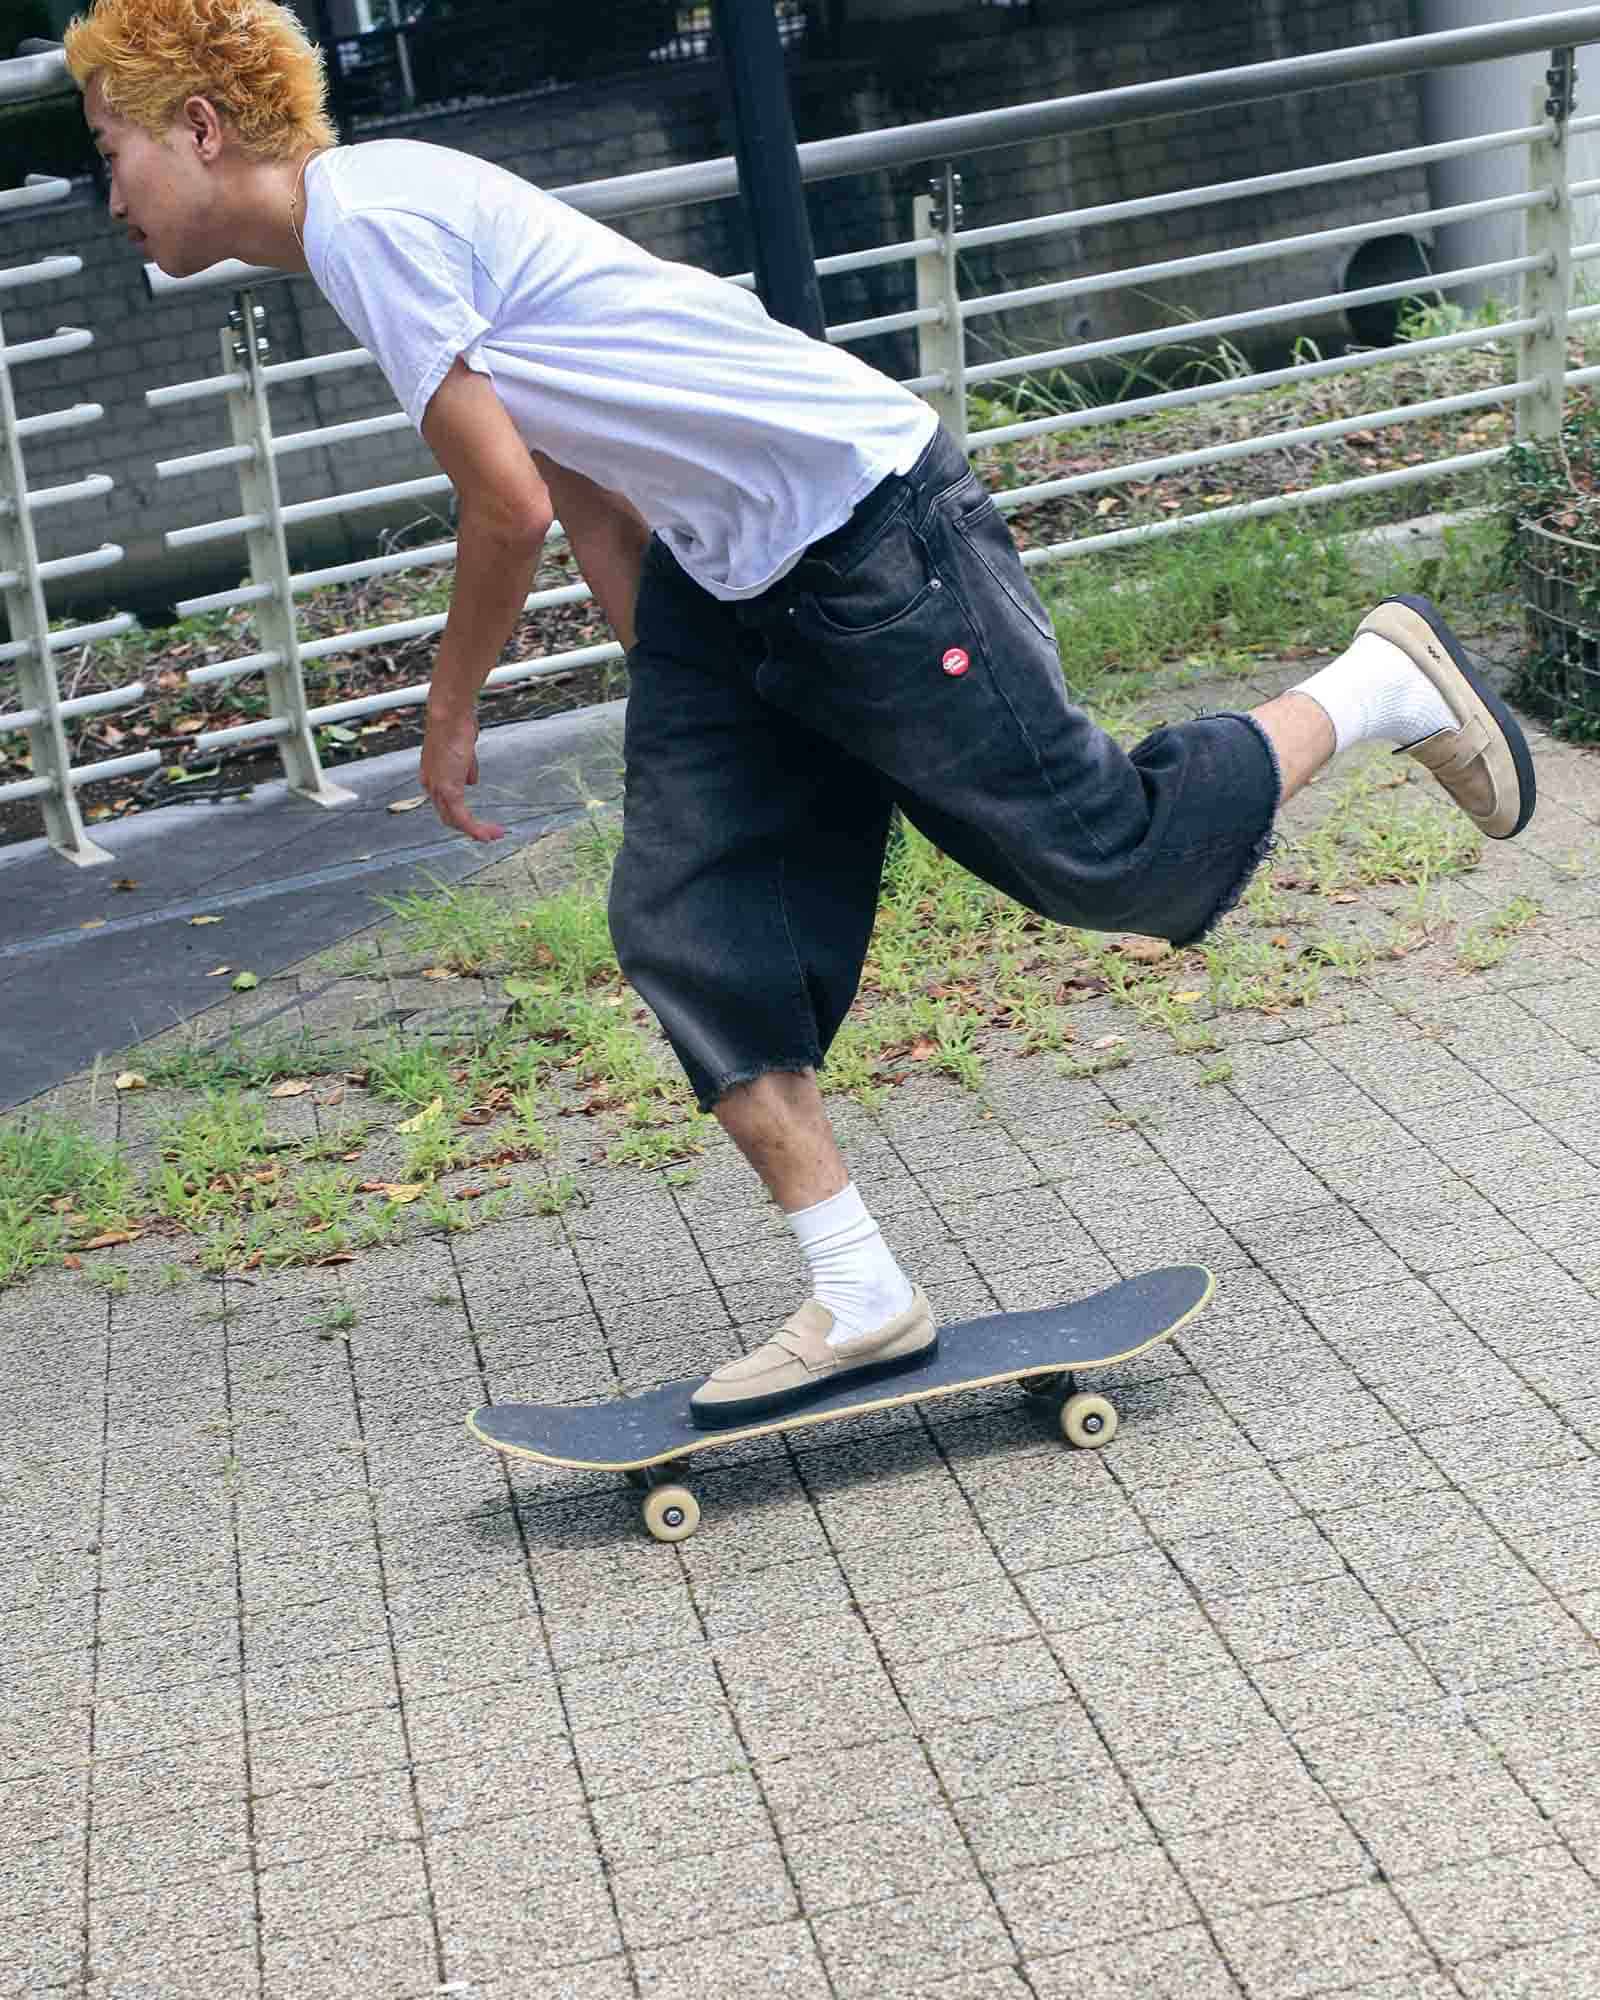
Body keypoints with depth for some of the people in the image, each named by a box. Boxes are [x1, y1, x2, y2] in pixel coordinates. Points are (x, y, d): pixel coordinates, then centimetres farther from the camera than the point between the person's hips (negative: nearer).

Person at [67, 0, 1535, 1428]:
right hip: (719, 568, 10)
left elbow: (511, 508, -16)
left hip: (867, 528, -10)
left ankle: (1383, 683, 21)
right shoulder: (371, 222, 14)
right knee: (682, 925, 2)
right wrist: (677, 707, 21)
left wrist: (451, 715, 0)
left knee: (1105, 856, -1)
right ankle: (862, 1300, 5)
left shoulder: (363, 213, -17)